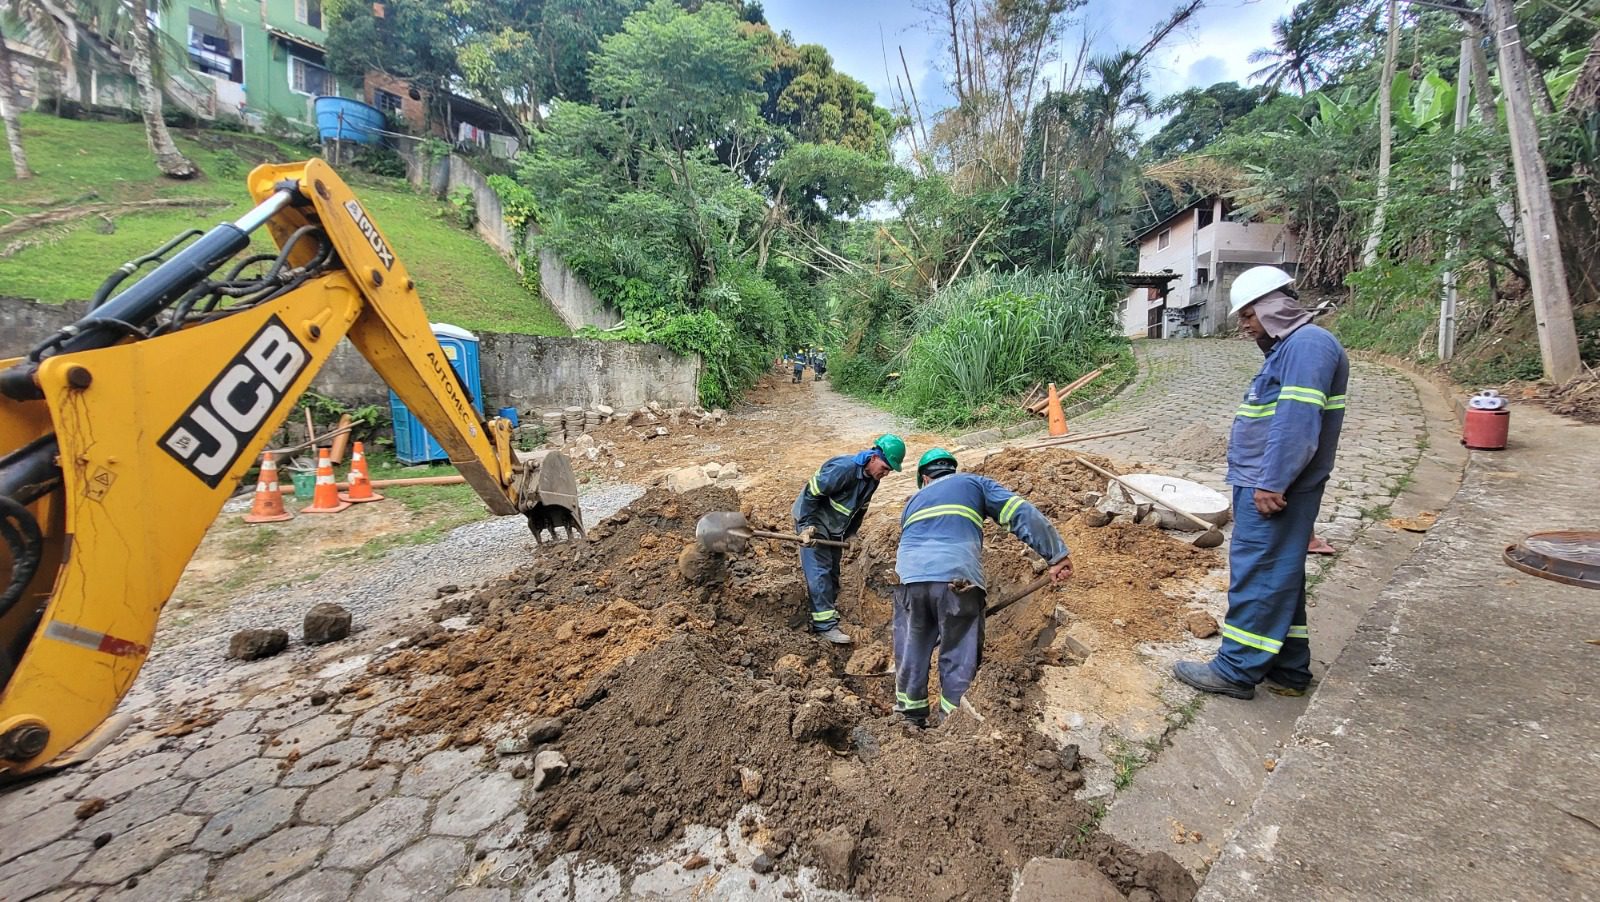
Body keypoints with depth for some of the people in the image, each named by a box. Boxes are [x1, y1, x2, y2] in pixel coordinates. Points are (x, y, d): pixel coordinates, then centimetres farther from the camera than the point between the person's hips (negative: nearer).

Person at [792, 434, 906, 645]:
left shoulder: (872, 479, -1)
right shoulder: (844, 468, -29)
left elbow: (859, 510, 13)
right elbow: (811, 493, -26)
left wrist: (847, 535, 13)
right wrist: (807, 526, -27)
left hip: (834, 528, 9)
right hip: (813, 521, -8)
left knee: (832, 572, 15)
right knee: (819, 572, -12)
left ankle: (830, 613, 29)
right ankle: (825, 625, -11)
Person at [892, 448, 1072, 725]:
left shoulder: (914, 500, 31)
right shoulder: (974, 483, 21)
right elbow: (1021, 514, 8)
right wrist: (1057, 555, 6)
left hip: (908, 577, 3)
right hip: (957, 580, -3)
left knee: (911, 651, 18)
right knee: (960, 657, 11)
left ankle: (911, 717, 30)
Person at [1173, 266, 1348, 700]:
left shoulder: (1307, 345, -14)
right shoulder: (1289, 347, 18)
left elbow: (1297, 422, -23)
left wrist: (1272, 483, -24)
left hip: (1272, 489, -11)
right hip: (1264, 483, 11)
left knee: (1256, 576, -4)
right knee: (1279, 577, 16)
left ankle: (1236, 670, 6)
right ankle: (1289, 669, 27)